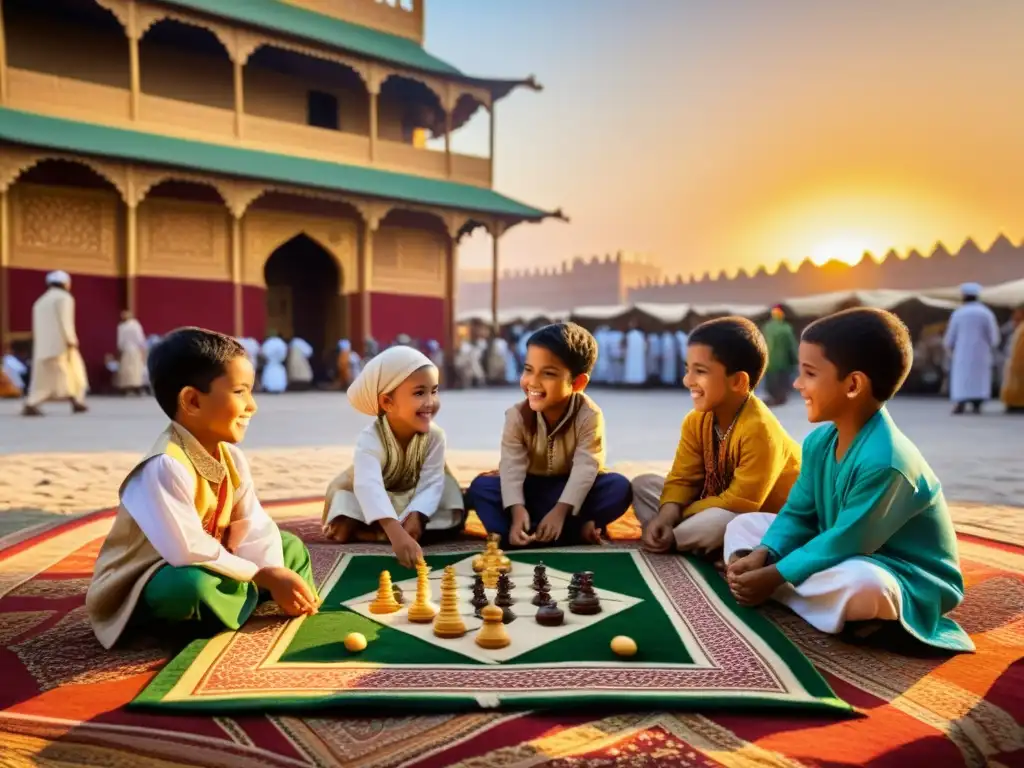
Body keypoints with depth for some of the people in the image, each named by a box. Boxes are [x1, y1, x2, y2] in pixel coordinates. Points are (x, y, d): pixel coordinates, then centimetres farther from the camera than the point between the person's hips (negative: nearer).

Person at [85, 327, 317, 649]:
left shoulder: (231, 455, -3)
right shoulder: (166, 467, -30)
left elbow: (255, 528, -6)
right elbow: (190, 553, -34)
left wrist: (276, 575, -23)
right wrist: (264, 576, -24)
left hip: (206, 569, 8)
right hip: (141, 588, -8)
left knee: (290, 548, 7)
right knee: (192, 586, -39)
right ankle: (253, 599, -10)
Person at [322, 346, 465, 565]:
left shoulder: (435, 435, -25)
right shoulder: (370, 439, -37)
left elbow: (431, 483, -26)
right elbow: (368, 487, -53)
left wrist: (415, 517, -46)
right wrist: (396, 533, -69)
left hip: (413, 497, 4)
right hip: (372, 501, -4)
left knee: (452, 518, -21)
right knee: (343, 529, -29)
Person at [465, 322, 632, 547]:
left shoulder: (589, 415, -21)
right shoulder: (517, 415, -17)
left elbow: (585, 467, -27)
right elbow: (512, 466, -23)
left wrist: (560, 511, -38)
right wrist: (517, 510, -38)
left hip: (570, 489, -1)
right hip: (531, 490, 1)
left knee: (620, 488, -28)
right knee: (481, 487, -24)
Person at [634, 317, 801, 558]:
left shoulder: (759, 429, -31)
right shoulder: (696, 420, -6)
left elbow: (740, 503, -29)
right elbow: (682, 479, -6)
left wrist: (676, 516, -20)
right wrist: (664, 519, -26)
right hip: (718, 510, 8)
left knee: (717, 522, -39)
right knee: (643, 484, -2)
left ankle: (668, 541, -10)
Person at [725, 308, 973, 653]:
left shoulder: (884, 461, -31)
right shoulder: (820, 440, -4)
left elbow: (845, 544, -27)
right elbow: (798, 513, 2)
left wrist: (774, 576, -21)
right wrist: (761, 556, -14)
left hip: (909, 582, -9)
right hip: (841, 557, 9)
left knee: (860, 584, -44)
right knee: (743, 525, 4)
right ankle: (831, 602, -12)